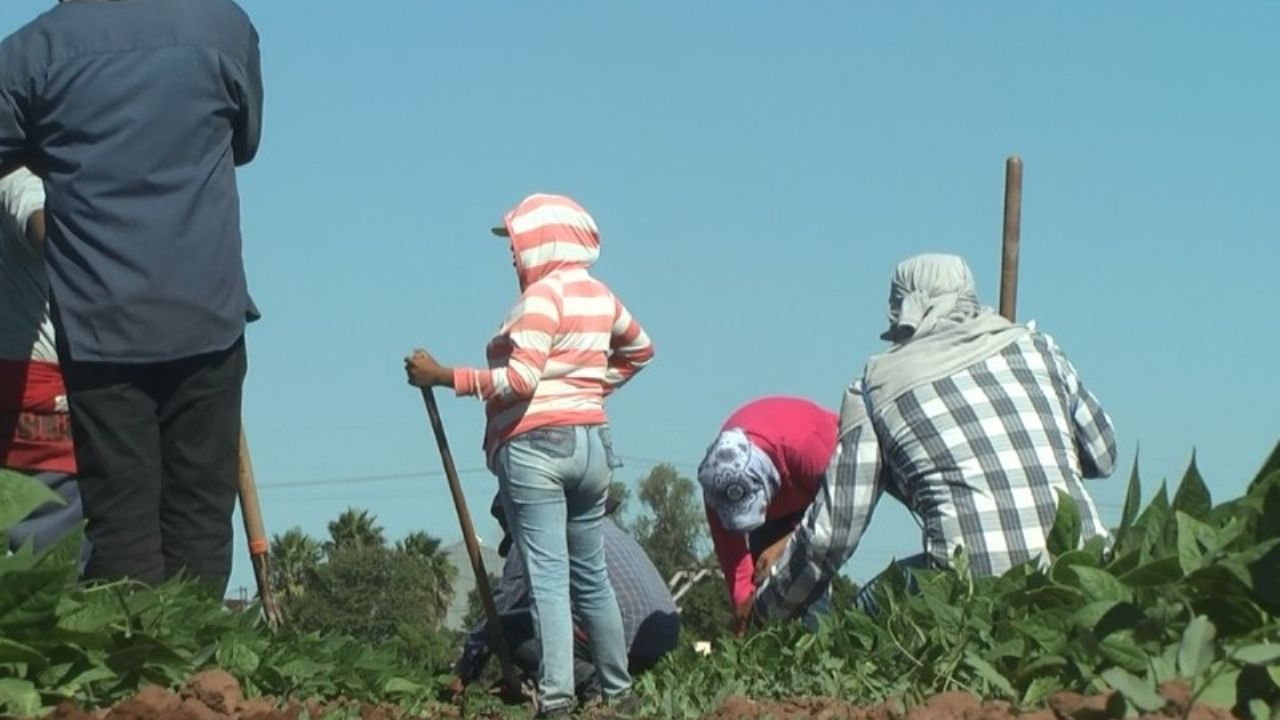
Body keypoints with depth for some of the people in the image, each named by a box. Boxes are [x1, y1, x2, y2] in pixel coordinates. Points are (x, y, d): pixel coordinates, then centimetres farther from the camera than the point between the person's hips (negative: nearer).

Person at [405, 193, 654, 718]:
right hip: (592, 443, 8)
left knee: (548, 577, -10)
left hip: (534, 446, -8)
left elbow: (521, 379, -19)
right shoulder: (600, 296, 15)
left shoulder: (542, 294, -10)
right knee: (591, 575, 15)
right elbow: (639, 349, 33)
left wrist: (443, 377, -16)